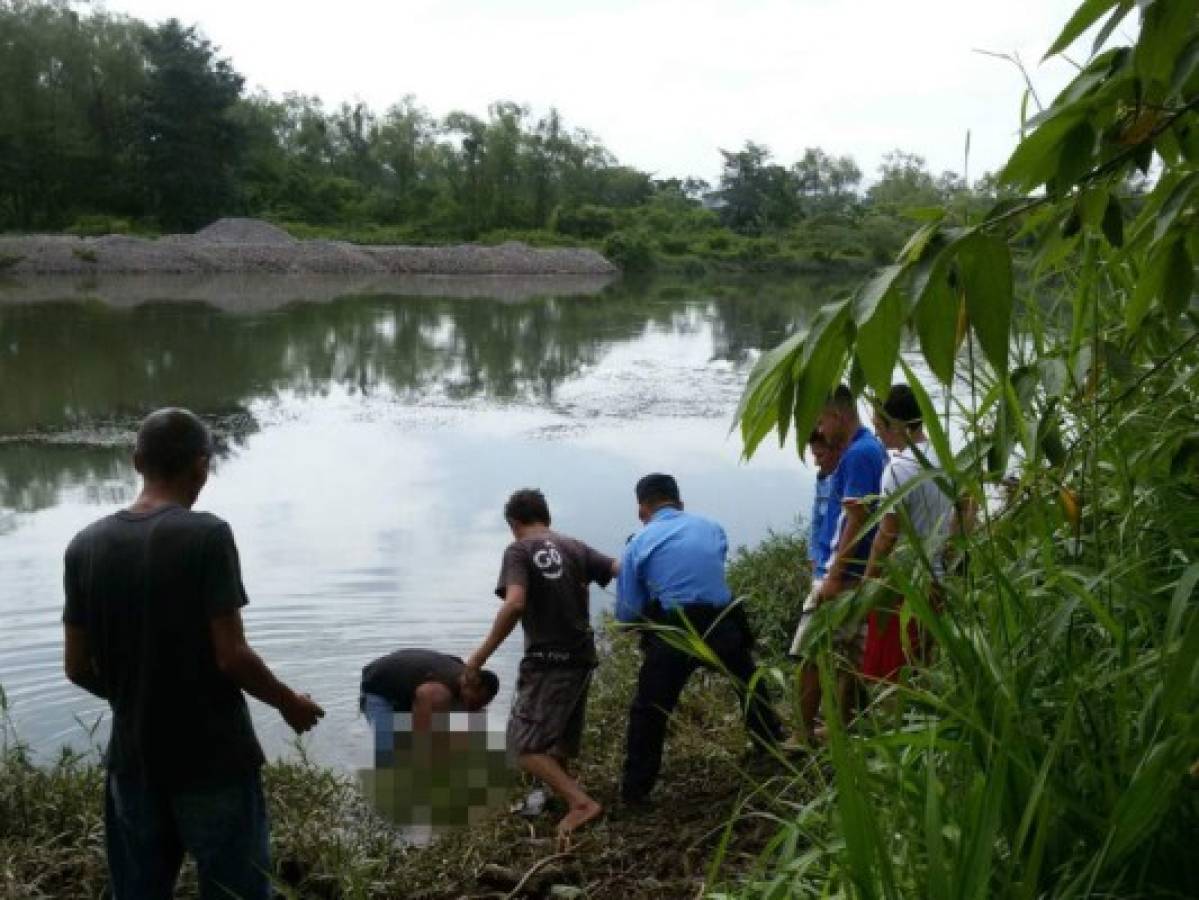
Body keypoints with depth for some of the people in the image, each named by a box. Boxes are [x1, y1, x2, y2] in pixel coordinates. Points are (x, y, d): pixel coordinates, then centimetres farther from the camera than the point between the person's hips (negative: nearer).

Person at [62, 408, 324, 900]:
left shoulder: (85, 546, 0)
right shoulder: (206, 535, -15)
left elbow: (78, 668, 4)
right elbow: (231, 657, -17)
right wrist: (291, 703, 0)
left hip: (135, 759, 5)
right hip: (214, 757, -5)